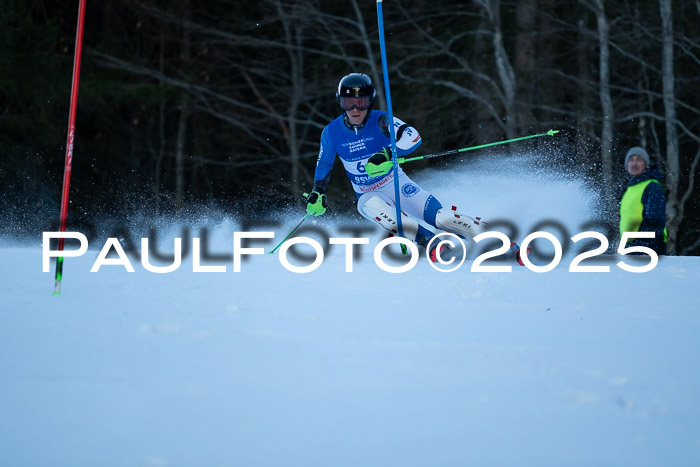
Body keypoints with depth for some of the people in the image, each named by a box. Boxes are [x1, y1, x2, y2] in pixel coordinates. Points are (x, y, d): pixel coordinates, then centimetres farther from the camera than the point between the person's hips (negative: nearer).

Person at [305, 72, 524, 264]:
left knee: (440, 217, -23)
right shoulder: (331, 133, -7)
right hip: (368, 194, 2)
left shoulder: (380, 121, -16)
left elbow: (413, 136, -33)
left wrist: (387, 155, -45)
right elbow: (323, 165, 12)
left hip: (397, 185, -2)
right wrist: (317, 193, 2)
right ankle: (429, 242, -41)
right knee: (371, 206, -37)